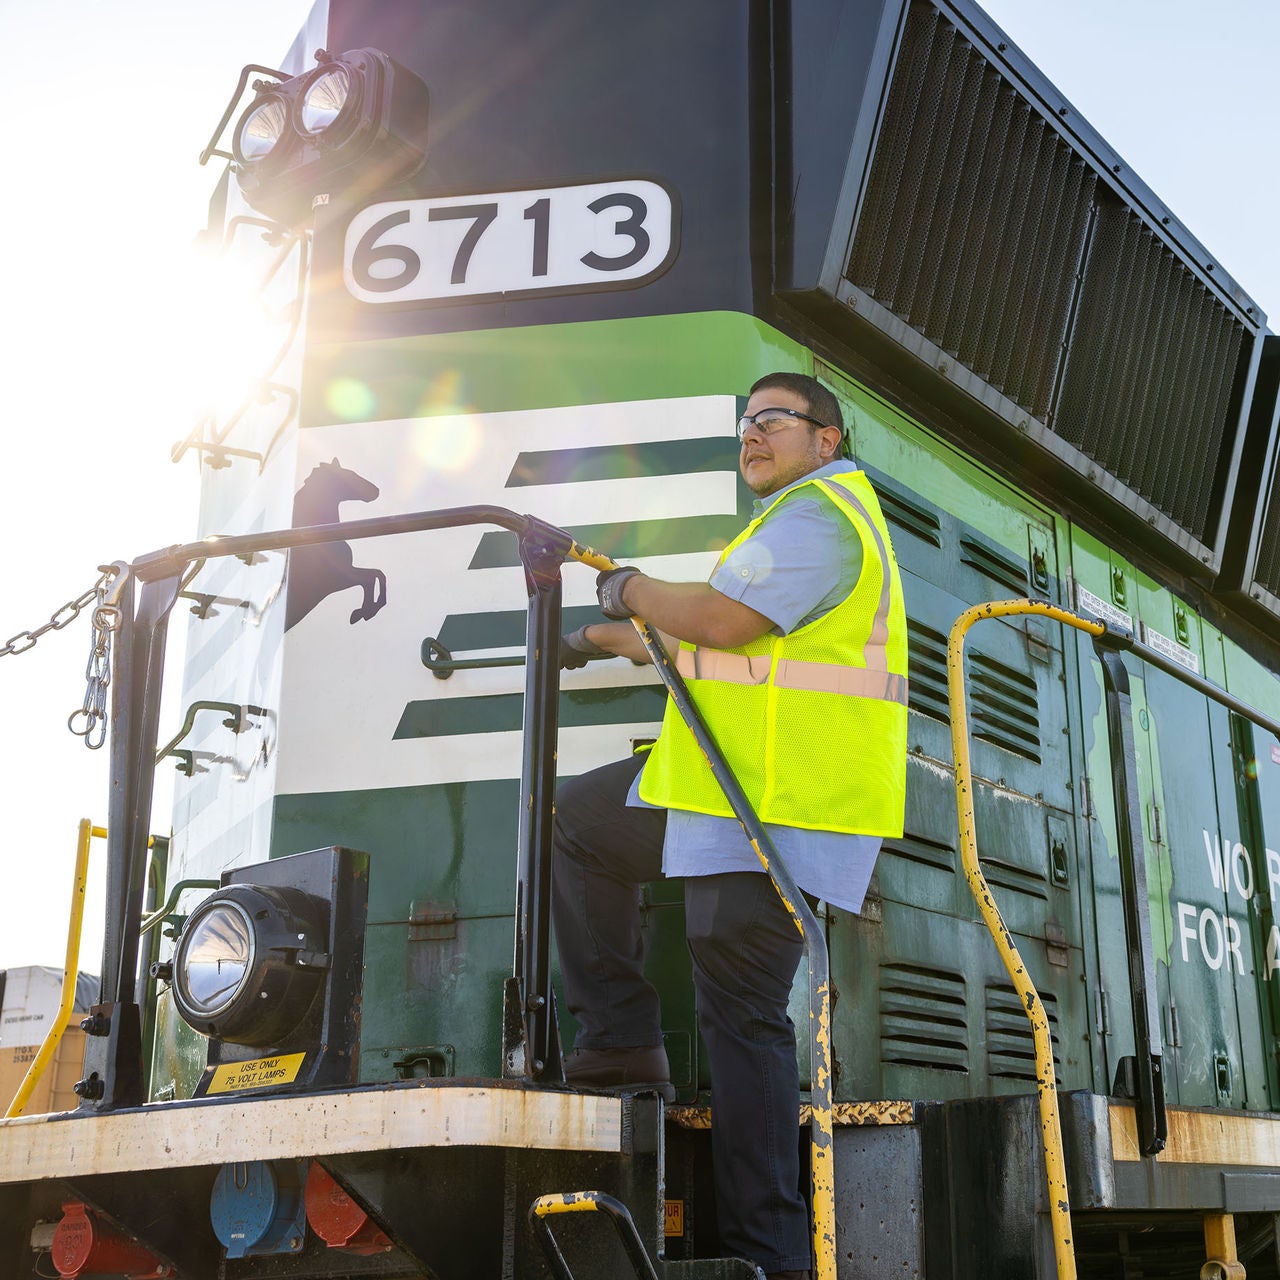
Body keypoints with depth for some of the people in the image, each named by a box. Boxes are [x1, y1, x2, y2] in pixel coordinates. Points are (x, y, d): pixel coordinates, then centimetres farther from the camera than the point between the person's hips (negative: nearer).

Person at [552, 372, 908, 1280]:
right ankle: (625, 1039, 17)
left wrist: (631, 589, -4)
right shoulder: (802, 517, 25)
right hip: (734, 788, 11)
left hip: (782, 807, -11)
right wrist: (610, 638, 36)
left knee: (743, 1014, -11)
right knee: (580, 821, 19)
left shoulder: (817, 512, -11)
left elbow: (720, 619, -23)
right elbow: (726, 647, 31)